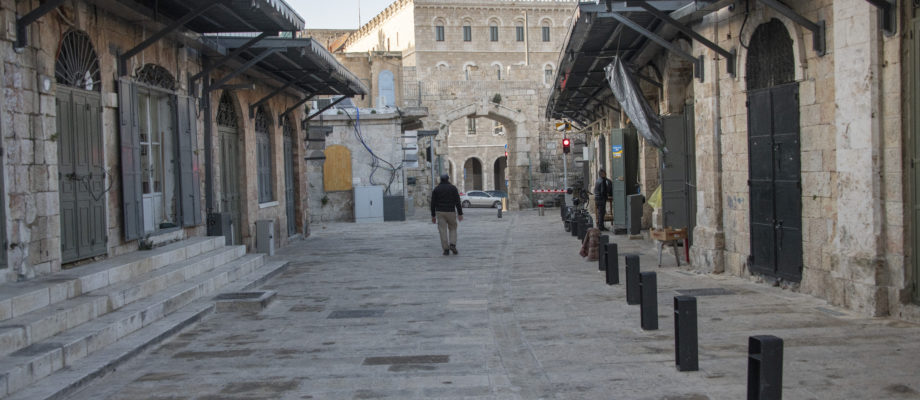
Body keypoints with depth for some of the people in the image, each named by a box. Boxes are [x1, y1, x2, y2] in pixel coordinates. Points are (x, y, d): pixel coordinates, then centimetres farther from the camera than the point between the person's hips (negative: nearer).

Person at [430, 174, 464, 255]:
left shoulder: (436, 189, 5)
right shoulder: (453, 188, 1)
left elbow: (433, 203, 4)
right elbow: (458, 202, -4)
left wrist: (433, 216, 9)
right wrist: (460, 214, -1)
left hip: (440, 212, 1)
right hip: (451, 212, -1)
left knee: (443, 231, 1)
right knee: (452, 229, 14)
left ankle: (446, 249, -2)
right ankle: (452, 245, -5)